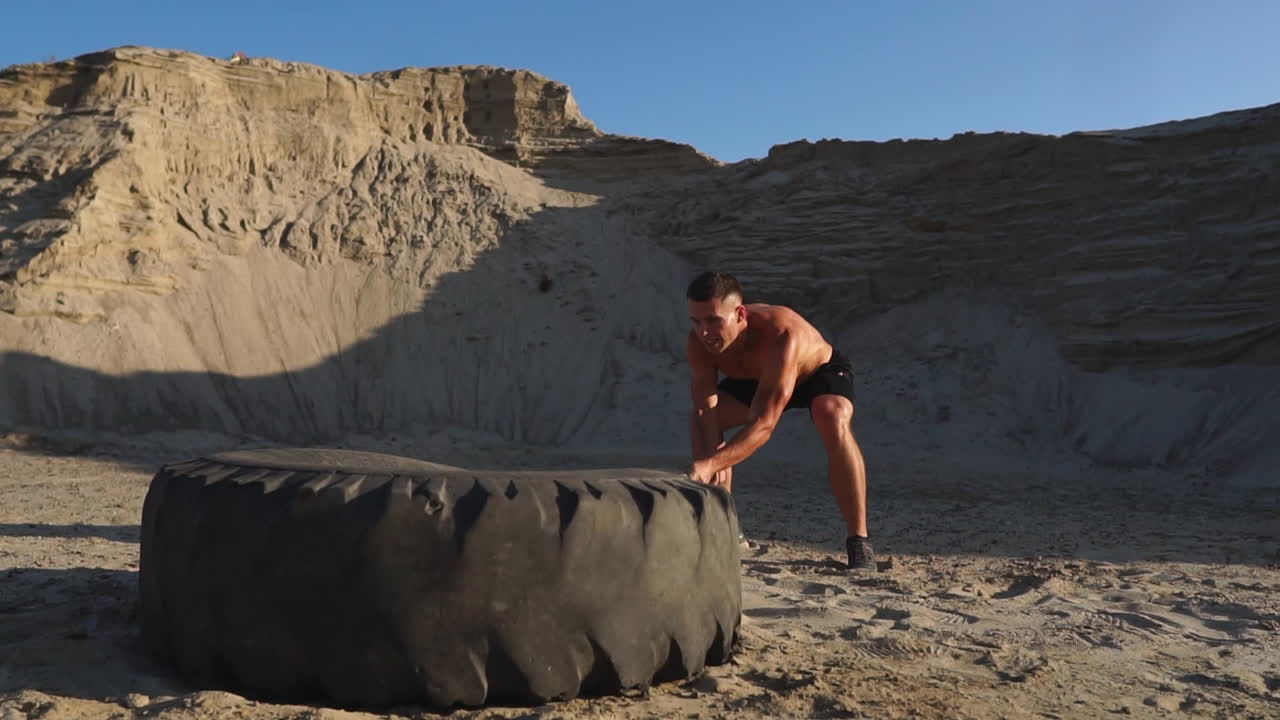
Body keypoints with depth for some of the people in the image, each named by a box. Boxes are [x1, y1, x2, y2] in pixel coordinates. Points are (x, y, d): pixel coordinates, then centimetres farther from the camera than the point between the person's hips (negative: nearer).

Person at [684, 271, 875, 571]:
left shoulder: (781, 334, -45)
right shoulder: (699, 343, -29)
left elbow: (763, 425, -49)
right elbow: (705, 412, -30)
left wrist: (710, 464, -60)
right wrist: (705, 465, -48)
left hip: (821, 370, -5)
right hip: (759, 378, 6)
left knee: (834, 420, -37)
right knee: (699, 422, -10)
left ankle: (859, 541, -26)